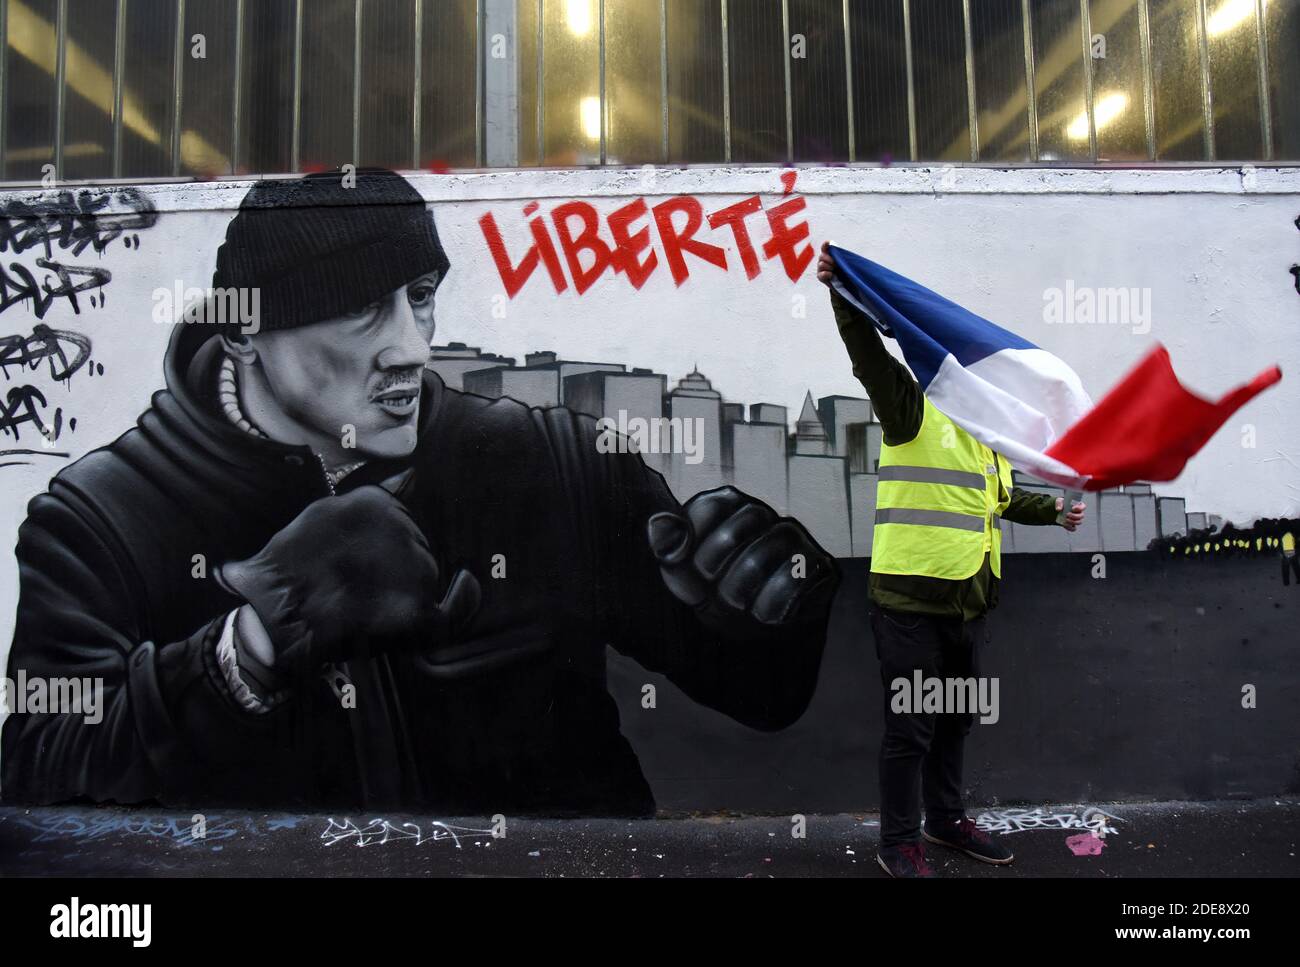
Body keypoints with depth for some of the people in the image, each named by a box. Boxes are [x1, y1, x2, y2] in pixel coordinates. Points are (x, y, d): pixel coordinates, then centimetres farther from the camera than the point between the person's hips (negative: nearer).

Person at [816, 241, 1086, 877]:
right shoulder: (916, 413, -8)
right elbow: (871, 358, -25)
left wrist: (1053, 511, 36)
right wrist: (843, 297, -38)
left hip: (968, 604, 8)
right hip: (910, 602, -8)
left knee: (954, 722, 21)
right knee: (910, 728, 0)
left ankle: (946, 820, 38)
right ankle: (899, 845, 15)